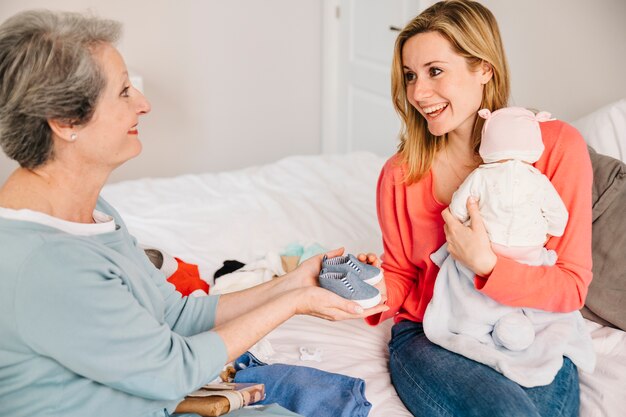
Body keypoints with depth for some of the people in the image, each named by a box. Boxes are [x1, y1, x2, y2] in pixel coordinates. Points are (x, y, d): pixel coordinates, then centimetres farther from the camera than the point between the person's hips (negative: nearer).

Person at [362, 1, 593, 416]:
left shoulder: (557, 146, -9)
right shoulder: (399, 175, -4)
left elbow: (572, 287, -8)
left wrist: (487, 264, -25)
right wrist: (381, 291, -16)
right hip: (429, 337, 0)